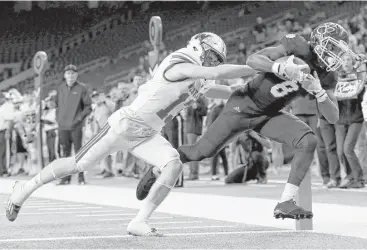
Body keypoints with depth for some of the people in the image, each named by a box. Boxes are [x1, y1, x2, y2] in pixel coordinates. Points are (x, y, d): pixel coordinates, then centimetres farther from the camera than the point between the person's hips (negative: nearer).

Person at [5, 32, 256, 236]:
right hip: (125, 125, -8)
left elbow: (227, 92, 19)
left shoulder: (199, 83, 6)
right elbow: (218, 73, -32)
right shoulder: (179, 66, -22)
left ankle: (139, 222, -15)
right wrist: (256, 69, -27)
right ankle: (26, 188, 24)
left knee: (174, 166, -18)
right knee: (77, 165, 1)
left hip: (146, 135, 8)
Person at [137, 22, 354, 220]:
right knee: (202, 152, -4)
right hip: (244, 106, -5)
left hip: (270, 114, 5)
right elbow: (252, 60, -30)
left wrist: (319, 91, -25)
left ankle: (286, 203, -16)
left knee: (308, 141, -19)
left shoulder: (327, 76, -4)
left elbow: (333, 117, -8)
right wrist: (282, 69, -48)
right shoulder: (298, 47, -21)